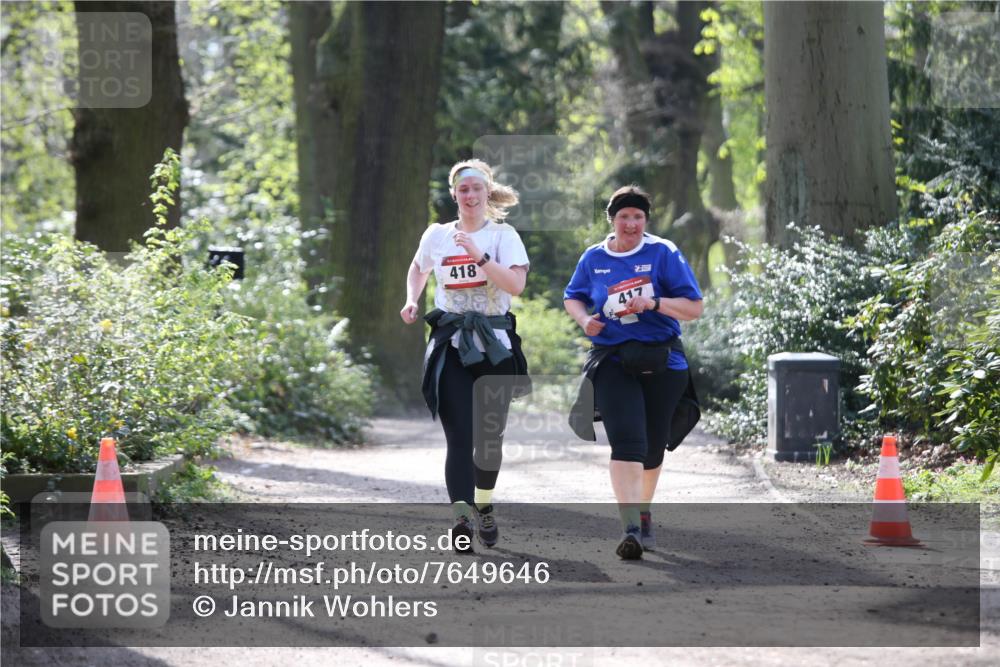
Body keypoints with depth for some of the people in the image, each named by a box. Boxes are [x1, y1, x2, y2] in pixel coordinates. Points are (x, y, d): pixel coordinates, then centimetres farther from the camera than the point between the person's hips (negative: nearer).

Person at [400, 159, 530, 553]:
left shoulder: (503, 235, 0)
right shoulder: (437, 236, 8)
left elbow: (516, 285, -16)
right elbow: (418, 270, 29)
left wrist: (478, 254, -22)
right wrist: (412, 301, 11)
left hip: (494, 345, 0)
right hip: (452, 346, 0)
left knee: (490, 434, 9)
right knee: (460, 435, -14)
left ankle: (483, 506, 34)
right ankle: (462, 519, -25)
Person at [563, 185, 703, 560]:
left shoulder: (663, 254, -3)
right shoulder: (593, 258, 5)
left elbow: (694, 308, -4)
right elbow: (572, 298, 22)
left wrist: (654, 303, -20)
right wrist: (584, 318, -1)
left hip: (662, 363, 0)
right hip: (613, 361, 0)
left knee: (653, 447, 12)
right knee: (626, 441, -18)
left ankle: (643, 514, 38)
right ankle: (631, 529, -26)